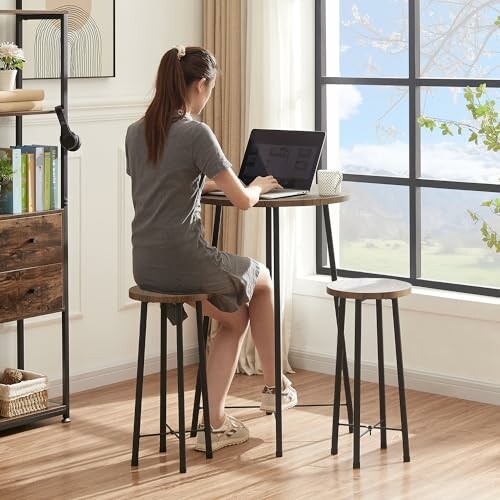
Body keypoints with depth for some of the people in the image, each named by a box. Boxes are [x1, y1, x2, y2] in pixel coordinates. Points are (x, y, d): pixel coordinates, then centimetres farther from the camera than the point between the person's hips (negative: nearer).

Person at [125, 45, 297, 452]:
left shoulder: (137, 133, 9)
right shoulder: (197, 134, -14)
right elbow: (243, 200, -11)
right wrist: (258, 185, 10)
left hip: (146, 266, 7)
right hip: (184, 261, -7)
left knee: (236, 316, 25)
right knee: (261, 278, 24)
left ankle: (215, 423, 19)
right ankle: (274, 387, 35)